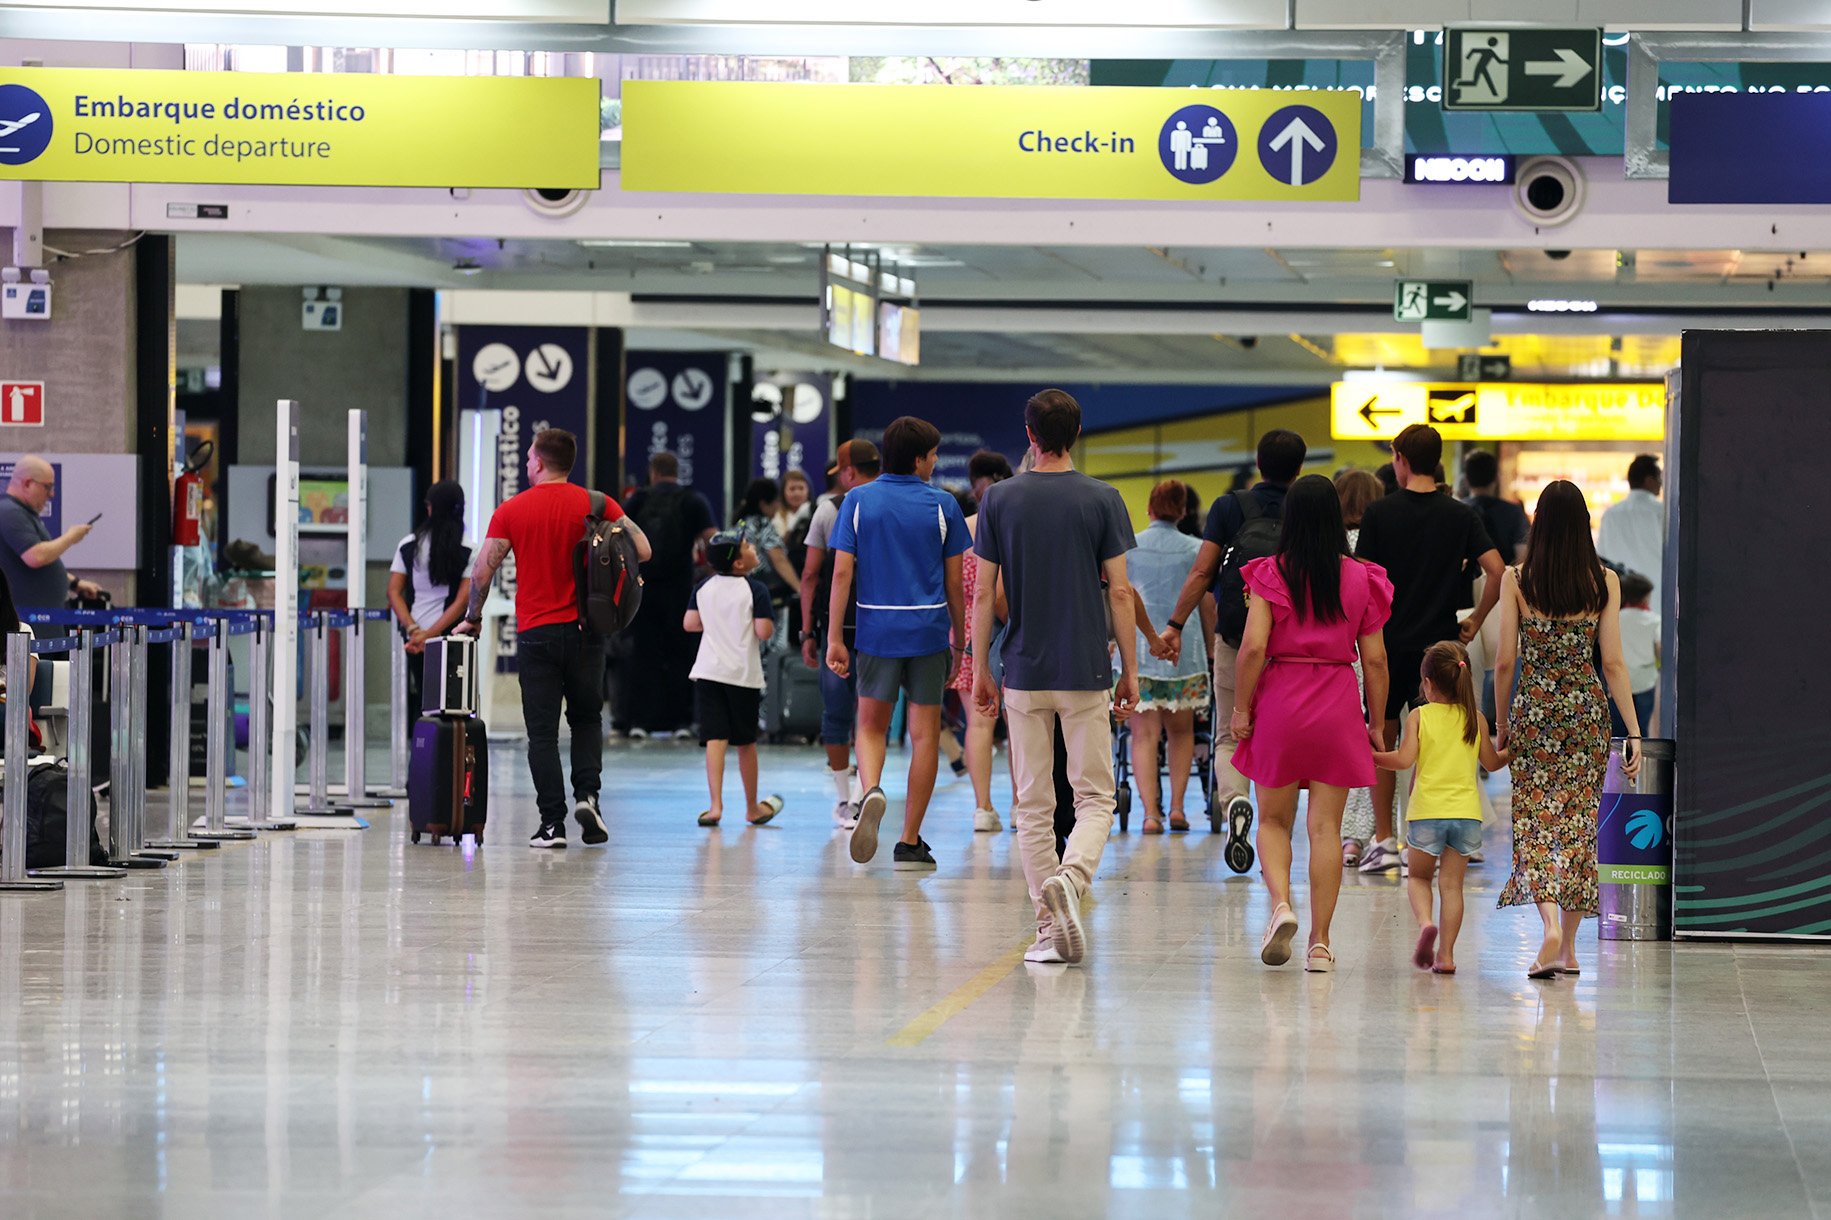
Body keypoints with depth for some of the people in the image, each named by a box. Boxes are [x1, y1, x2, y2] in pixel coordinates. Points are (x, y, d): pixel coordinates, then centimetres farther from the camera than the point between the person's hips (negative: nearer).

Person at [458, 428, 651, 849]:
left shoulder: (511, 511, -2)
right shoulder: (597, 505, 0)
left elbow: (482, 570, -4)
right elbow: (642, 551, -4)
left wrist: (473, 617, 11)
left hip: (535, 632, -1)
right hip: (585, 629, 1)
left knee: (542, 731, 2)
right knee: (586, 719, 17)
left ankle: (552, 822, -3)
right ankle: (586, 794, -5)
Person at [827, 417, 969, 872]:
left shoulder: (858, 501, 1)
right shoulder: (942, 505, -1)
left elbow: (841, 572, -3)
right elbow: (954, 583, 1)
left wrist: (834, 638, -1)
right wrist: (959, 641, 11)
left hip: (876, 630, 1)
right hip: (928, 631, -1)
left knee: (872, 724, 15)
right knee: (925, 733, 7)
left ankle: (871, 791, -17)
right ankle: (910, 843, 7)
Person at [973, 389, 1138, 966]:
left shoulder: (1000, 500, -1)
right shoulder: (1102, 500, -3)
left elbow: (983, 593, 0)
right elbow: (1120, 592, -3)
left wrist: (980, 669, 9)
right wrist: (1130, 670, 5)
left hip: (1025, 671, 1)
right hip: (1087, 672, -1)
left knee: (1033, 806, 7)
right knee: (1095, 798, 6)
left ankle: (1050, 928, 5)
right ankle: (1070, 879, -22)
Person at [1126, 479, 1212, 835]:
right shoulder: (1194, 550, 3)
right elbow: (1207, 604, 5)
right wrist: (1208, 645, 17)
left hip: (1138, 646, 0)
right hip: (1184, 649, 0)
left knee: (1144, 734, -1)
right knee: (1181, 730, 16)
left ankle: (1151, 812, -11)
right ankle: (1177, 806, 9)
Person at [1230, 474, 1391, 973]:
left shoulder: (1271, 574, -3)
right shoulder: (1360, 579, 1)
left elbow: (1253, 647, -11)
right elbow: (1374, 658, 2)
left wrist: (1241, 708, -2)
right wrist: (1376, 723, 10)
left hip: (1280, 704, -1)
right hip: (1338, 707, 1)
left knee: (1273, 820, 13)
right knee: (1326, 827, 4)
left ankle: (1280, 902, -13)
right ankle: (1319, 943, 3)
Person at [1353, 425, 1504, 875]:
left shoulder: (1380, 512, -5)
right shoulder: (1461, 515, 1)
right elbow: (1496, 570, -7)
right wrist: (1475, 621, 4)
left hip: (1387, 640, -1)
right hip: (1439, 640, 1)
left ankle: (1383, 840, 10)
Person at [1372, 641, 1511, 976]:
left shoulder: (1419, 716, -1)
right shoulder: (1476, 719, 7)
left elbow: (1404, 760, -10)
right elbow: (1492, 763, 16)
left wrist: (1372, 757, 4)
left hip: (1427, 813, -2)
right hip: (1467, 811, 2)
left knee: (1418, 876, 16)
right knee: (1452, 883, 7)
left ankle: (1425, 923, -12)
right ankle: (1446, 954, 1)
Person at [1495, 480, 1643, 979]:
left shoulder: (1516, 580, -5)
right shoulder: (1604, 582, -2)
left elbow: (1505, 662, -3)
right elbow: (1613, 663, -4)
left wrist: (1501, 725, 9)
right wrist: (1634, 732, 0)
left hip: (1534, 709, -2)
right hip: (1589, 708, 2)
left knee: (1535, 822, 0)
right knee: (1579, 823, 10)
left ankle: (1551, 926, -23)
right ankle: (1568, 948, 13)